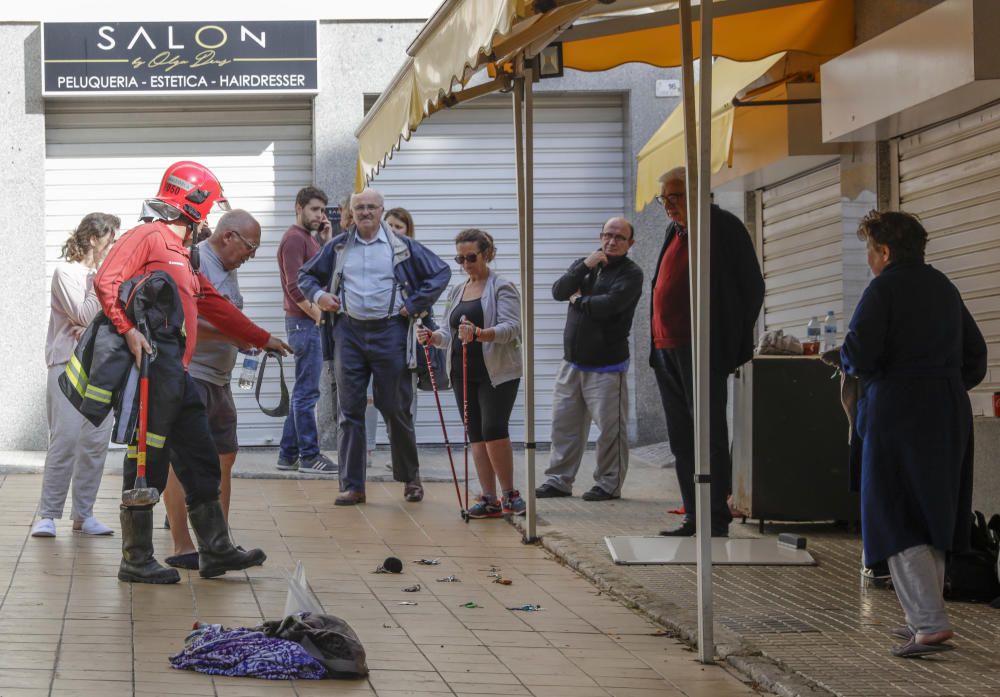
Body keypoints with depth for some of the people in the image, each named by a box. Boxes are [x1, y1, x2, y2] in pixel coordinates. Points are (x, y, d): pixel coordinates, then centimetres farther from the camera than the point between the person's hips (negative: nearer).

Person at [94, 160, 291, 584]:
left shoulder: (182, 251, 23)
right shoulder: (148, 236, -6)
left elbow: (214, 306, 28)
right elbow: (107, 282, -17)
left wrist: (263, 339, 30)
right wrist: (128, 329, -27)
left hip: (177, 373, 10)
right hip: (152, 365, -10)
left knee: (200, 461, 12)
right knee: (147, 465, -5)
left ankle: (215, 551, 18)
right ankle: (136, 561, 0)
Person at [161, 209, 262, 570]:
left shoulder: (227, 269, 17)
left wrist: (250, 339, 9)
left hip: (218, 377, 10)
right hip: (187, 375, -10)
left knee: (224, 457, 13)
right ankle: (181, 548, -9)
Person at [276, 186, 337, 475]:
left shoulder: (308, 239, 20)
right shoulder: (294, 238, -12)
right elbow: (294, 287, -19)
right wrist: (318, 316, -16)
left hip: (311, 322, 10)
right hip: (304, 322, -10)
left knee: (303, 392, 12)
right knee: (307, 392, -6)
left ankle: (288, 455, 15)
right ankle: (309, 456, -3)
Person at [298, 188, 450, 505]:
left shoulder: (403, 247, 3)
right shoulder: (337, 248, 10)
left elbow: (440, 272, 6)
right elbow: (306, 274, 22)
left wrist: (414, 304, -2)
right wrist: (317, 295, 2)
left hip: (389, 333, -2)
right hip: (349, 333, 2)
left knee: (396, 409, 3)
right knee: (350, 411, 1)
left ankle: (411, 478, 19)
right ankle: (352, 485, 5)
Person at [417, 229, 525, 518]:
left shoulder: (502, 288, -4)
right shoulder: (456, 291, 17)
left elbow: (510, 327, -16)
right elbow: (449, 333, 18)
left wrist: (480, 334, -34)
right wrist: (433, 337, -5)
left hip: (497, 372, -7)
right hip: (464, 373, 7)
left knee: (494, 430, -15)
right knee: (476, 435, 3)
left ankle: (510, 494, -3)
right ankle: (489, 499, 6)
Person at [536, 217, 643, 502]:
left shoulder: (631, 274, -6)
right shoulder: (584, 265, 14)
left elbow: (607, 305, -21)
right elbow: (558, 291, -2)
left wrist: (578, 300, -4)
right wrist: (586, 266, -12)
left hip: (606, 366, -6)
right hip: (572, 362, 6)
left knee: (610, 427, -4)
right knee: (564, 423, 10)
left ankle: (608, 484, 6)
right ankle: (559, 480, 18)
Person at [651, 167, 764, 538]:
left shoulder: (724, 228, -4)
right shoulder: (675, 233, 18)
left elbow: (752, 287, -4)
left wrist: (733, 344, -6)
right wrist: (657, 345, 14)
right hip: (667, 350, 8)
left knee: (709, 435, -6)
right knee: (682, 440, 9)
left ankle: (717, 518, -3)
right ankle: (694, 517, 14)